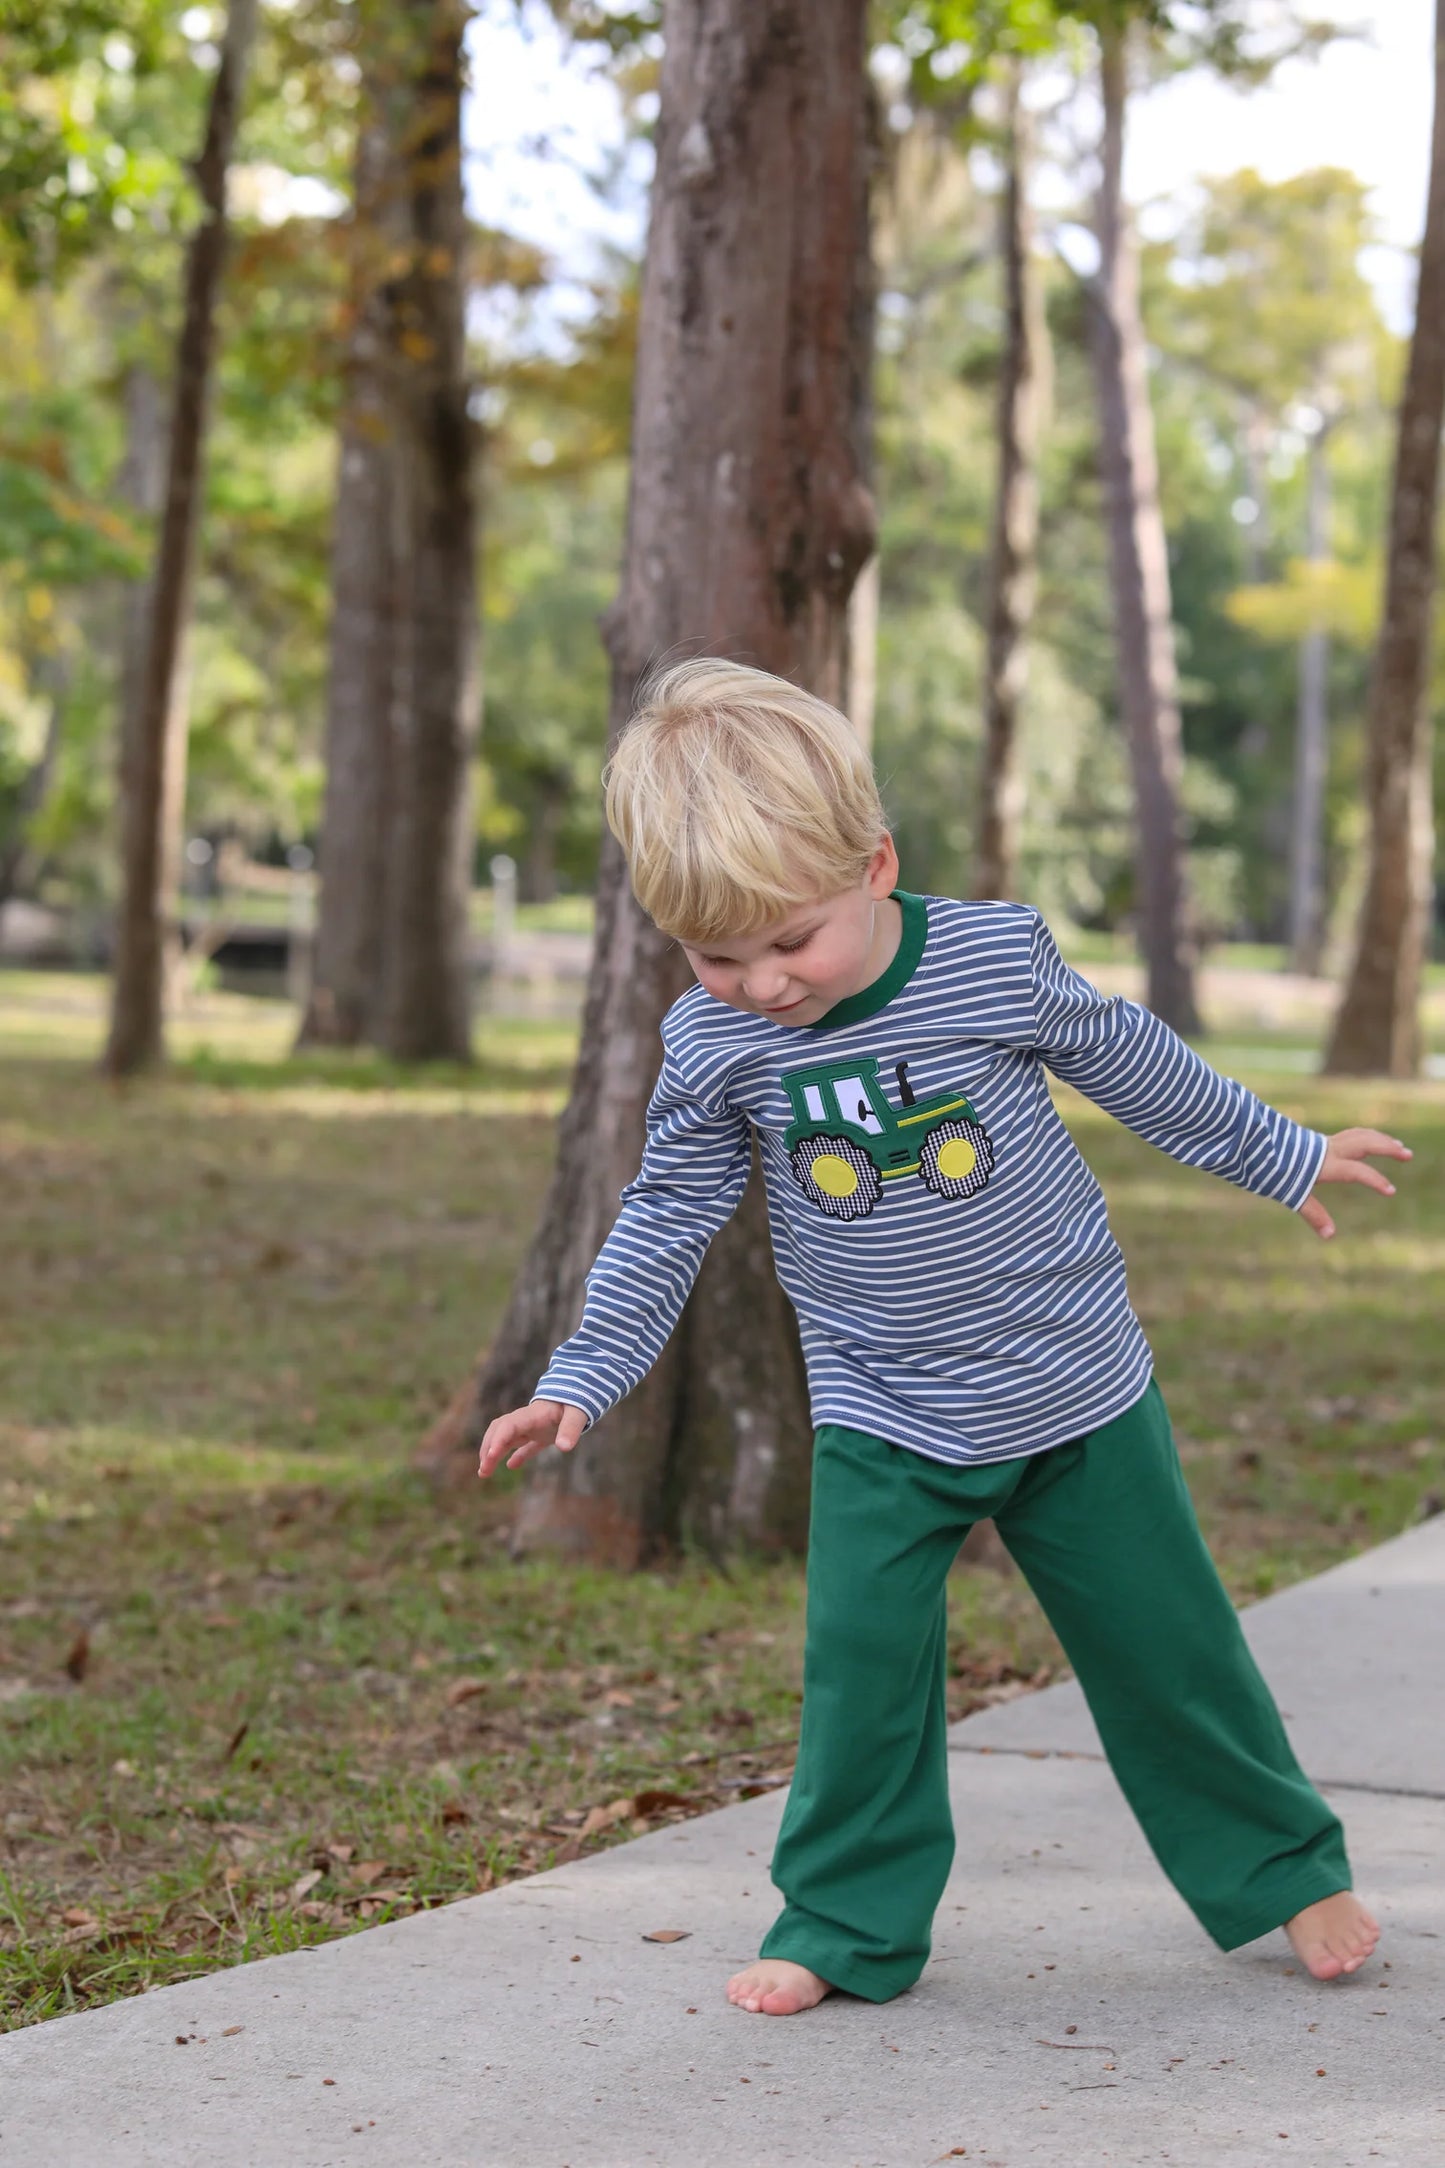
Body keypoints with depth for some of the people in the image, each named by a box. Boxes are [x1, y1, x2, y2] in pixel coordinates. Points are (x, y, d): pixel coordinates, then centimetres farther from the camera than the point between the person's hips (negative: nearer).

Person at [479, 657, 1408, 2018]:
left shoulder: (998, 959, -15)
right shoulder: (713, 1046, -12)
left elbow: (1132, 1065, 2)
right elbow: (666, 1219, 1)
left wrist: (1283, 1156, 13)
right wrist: (579, 1381, -3)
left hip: (1078, 1393, 0)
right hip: (882, 1424, 1)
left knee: (1164, 1643, 9)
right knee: (861, 1661, -9)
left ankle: (1281, 1867, 28)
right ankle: (845, 1921, 9)